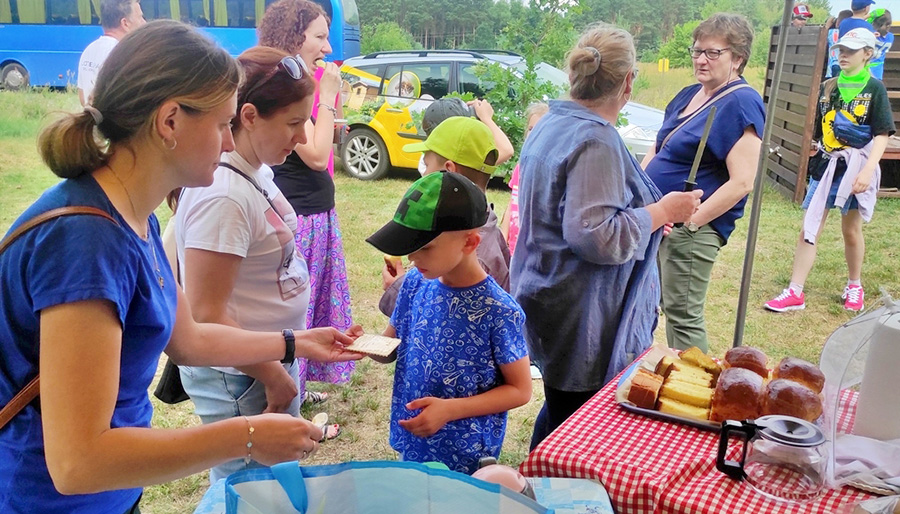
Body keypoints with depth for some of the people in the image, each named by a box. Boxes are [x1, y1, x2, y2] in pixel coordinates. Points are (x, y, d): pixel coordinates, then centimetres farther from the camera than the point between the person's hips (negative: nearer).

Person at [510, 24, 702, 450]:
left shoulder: (550, 126, 11)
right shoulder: (596, 142, -20)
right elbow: (595, 237, -27)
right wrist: (662, 212, -15)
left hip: (547, 298, 10)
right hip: (580, 317, -10)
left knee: (559, 411, 23)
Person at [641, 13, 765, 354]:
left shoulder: (740, 103, -14)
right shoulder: (689, 95, 12)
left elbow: (743, 181, -22)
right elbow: (657, 151, 20)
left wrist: (691, 221, -20)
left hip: (693, 228, -9)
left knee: (682, 314, -2)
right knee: (669, 306, 17)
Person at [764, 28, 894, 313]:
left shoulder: (874, 89, -5)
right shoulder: (827, 87, 7)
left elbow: (882, 134, -9)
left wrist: (868, 171, -19)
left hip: (855, 169, -3)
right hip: (826, 166, 3)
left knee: (851, 231, 10)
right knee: (809, 230, -1)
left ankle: (854, 286, 31)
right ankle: (795, 293, 3)